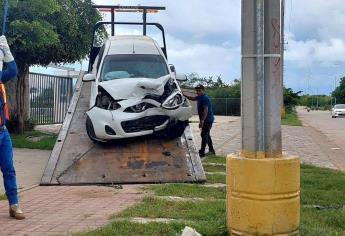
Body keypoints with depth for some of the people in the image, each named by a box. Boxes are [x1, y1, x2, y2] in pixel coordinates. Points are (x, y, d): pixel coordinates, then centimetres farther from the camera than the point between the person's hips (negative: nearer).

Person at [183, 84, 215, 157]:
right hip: (206, 119, 10)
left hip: (207, 119, -10)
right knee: (206, 135, 18)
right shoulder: (200, 97, 11)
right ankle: (211, 150, 27)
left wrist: (202, 121, -31)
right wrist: (184, 95, 16)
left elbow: (206, 110, -26)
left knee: (204, 135, -9)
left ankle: (202, 152, -8)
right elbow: (192, 98, 29)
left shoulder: (205, 98, -19)